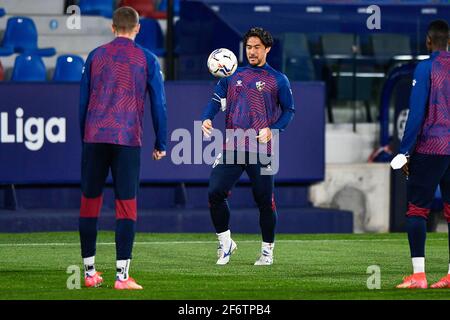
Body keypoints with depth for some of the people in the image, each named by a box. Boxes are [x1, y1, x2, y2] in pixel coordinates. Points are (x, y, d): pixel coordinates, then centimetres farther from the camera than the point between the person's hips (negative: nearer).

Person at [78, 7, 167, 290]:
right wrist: (161, 144, 9)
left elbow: (83, 100, 14)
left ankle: (90, 272, 12)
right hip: (128, 139, -2)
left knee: (90, 201, 9)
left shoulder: (95, 56, 10)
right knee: (126, 203, -2)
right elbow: (159, 104, 3)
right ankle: (122, 275, -7)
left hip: (94, 138, 3)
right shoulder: (147, 60, 4)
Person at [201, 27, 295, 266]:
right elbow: (216, 101, 8)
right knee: (215, 192, -9)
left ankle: (267, 250, 16)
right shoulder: (233, 76, 14)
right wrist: (206, 119, -13)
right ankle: (225, 243, 9)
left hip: (261, 150, -3)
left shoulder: (278, 80, 5)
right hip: (231, 148, 3)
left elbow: (288, 110, 5)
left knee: (264, 201, 0)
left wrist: (272, 130, -12)